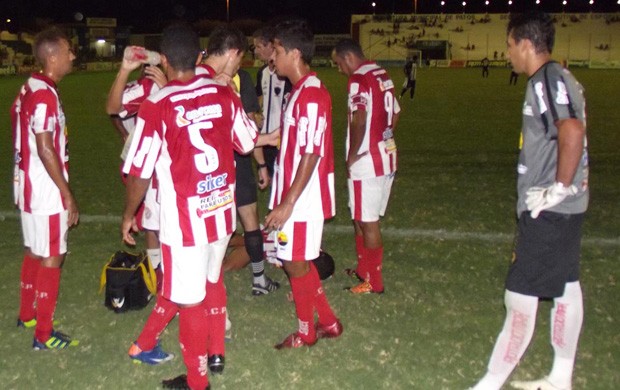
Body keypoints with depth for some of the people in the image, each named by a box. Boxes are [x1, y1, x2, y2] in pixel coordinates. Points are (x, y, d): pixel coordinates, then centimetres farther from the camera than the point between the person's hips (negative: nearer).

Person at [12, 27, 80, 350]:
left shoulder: (29, 89, 10)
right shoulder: (45, 95, -20)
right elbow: (45, 150, -22)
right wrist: (68, 195, -17)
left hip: (28, 186, 10)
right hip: (47, 190, -10)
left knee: (33, 251, 21)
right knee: (51, 258, 0)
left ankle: (27, 314, 37)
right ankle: (44, 334, 9)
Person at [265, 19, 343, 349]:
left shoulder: (311, 95, -20)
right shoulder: (301, 92, 10)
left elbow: (311, 155, -23)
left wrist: (287, 203, -22)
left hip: (301, 199, -9)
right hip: (294, 196, 9)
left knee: (296, 262, 5)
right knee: (299, 261, 18)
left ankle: (306, 332, 23)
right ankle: (328, 322, 31)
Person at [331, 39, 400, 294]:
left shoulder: (359, 79, -14)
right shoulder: (382, 75, 13)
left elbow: (359, 120, -25)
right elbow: (395, 113, 18)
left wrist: (353, 154, -15)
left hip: (366, 161, -9)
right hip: (386, 157, 9)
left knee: (367, 222, 1)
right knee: (363, 218, 19)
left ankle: (374, 282, 10)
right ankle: (364, 269, 32)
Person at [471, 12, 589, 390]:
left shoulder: (546, 80, -17)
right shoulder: (561, 79, 13)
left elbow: (573, 131, -31)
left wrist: (559, 188, -24)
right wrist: (563, 187, 12)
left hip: (548, 212, -10)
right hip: (567, 208, 10)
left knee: (521, 298, -3)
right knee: (565, 289, 17)